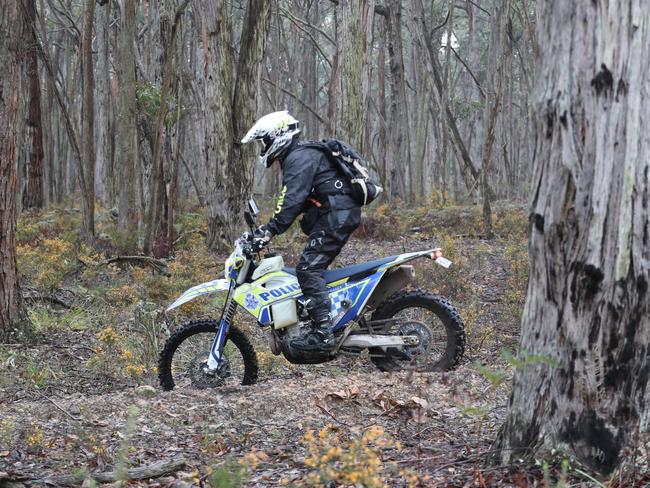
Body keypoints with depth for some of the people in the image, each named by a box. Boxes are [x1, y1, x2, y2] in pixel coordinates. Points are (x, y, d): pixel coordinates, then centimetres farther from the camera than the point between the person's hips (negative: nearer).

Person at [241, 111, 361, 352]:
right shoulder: (297, 157, 24)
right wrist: (266, 228, 23)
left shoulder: (299, 158, -11)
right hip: (338, 215, 11)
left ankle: (322, 333, -26)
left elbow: (292, 199, -23)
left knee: (309, 268, -18)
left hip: (336, 215, -11)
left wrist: (270, 230, -26)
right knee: (314, 269, 14)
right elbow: (293, 200, 27)